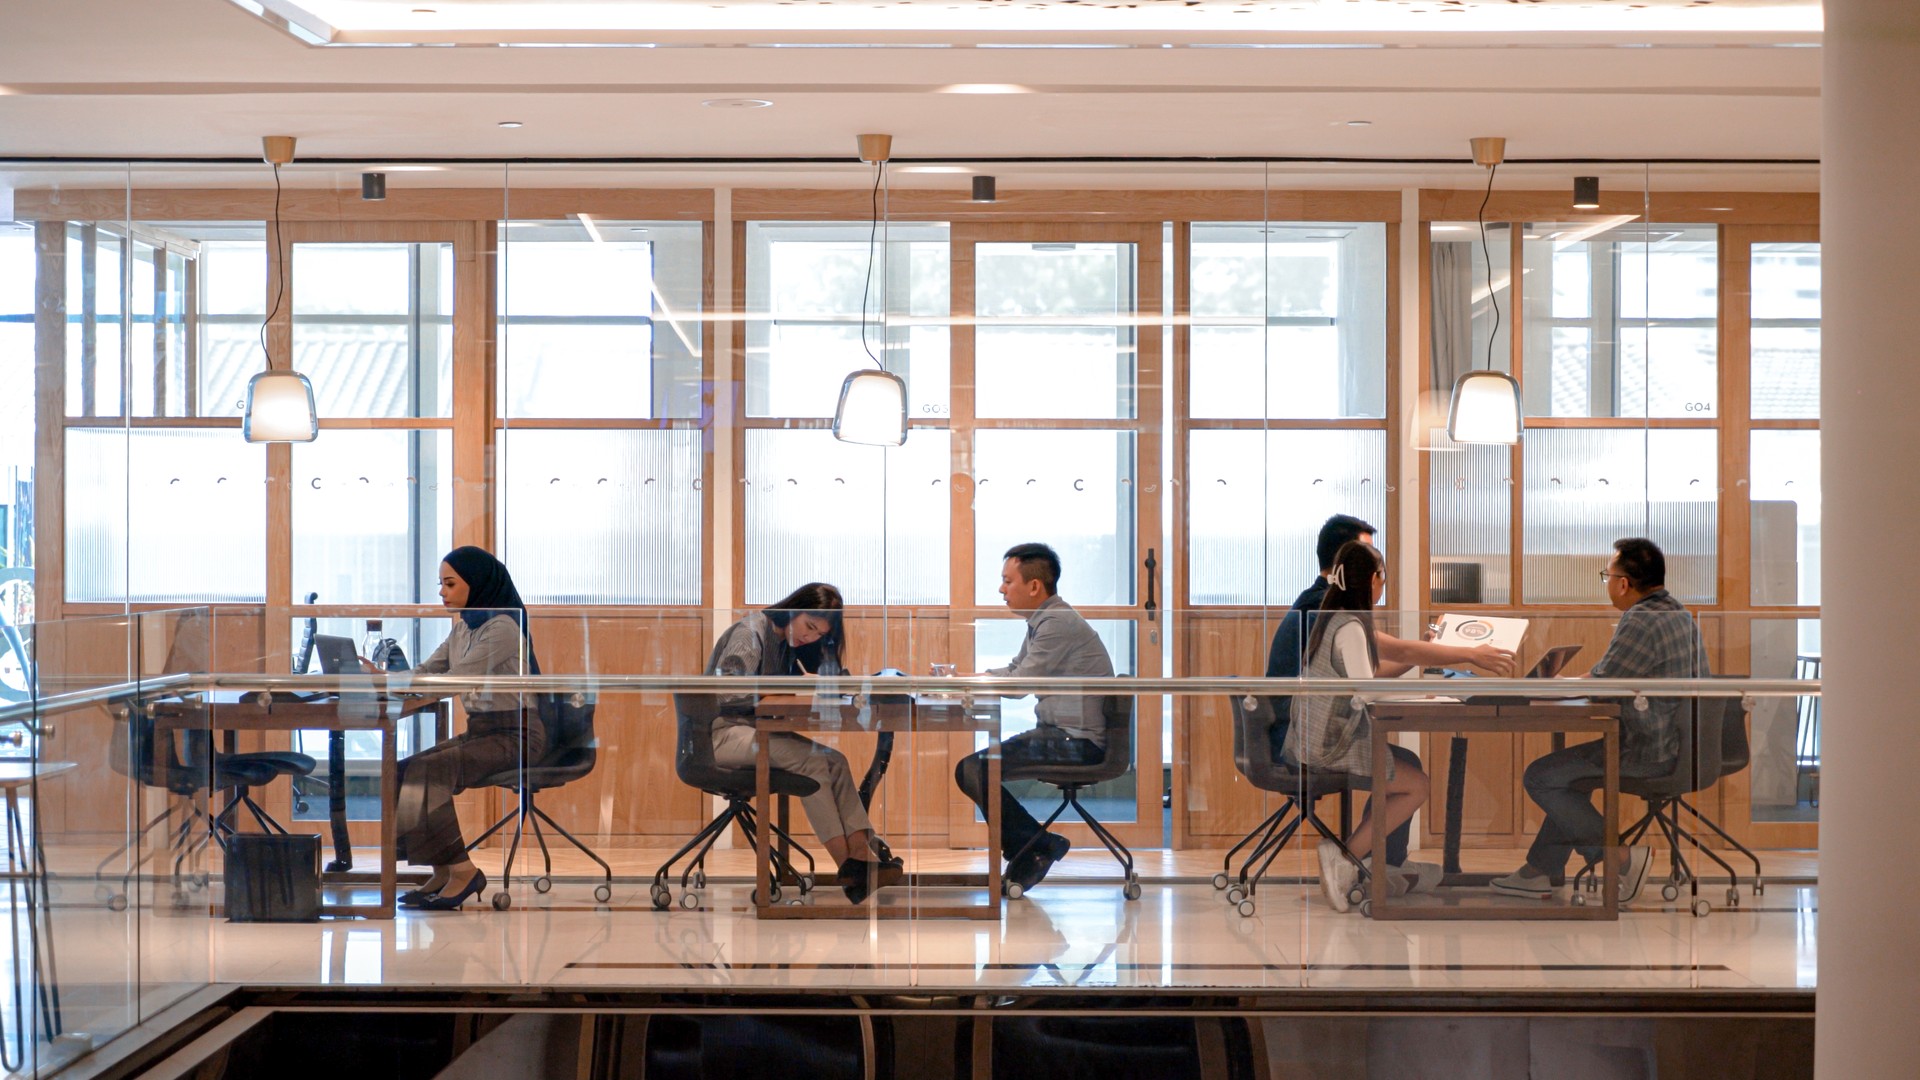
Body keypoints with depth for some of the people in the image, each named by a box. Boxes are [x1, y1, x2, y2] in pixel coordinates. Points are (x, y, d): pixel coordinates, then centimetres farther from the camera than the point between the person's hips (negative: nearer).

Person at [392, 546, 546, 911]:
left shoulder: (502, 627, -15)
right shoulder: (463, 627, 14)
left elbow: (455, 680, -22)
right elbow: (426, 672, 13)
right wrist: (384, 676, -6)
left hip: (515, 734, -9)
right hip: (480, 730, 9)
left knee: (428, 771, -26)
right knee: (404, 771, -10)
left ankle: (462, 871, -19)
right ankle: (443, 872, -8)